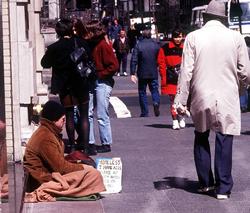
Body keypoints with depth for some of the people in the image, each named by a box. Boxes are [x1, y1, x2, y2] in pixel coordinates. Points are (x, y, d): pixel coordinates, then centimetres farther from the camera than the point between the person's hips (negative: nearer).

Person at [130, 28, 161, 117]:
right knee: (154, 89, 11)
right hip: (153, 73, 1)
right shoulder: (156, 45, 1)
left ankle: (144, 112, 6)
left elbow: (134, 60, -10)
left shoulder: (138, 45, -5)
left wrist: (132, 73, -10)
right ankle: (156, 102, -19)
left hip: (142, 74, -1)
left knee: (142, 92, 8)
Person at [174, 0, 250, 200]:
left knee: (202, 139, 18)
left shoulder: (193, 37, -3)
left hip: (201, 98, 1)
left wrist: (181, 100, -1)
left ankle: (205, 182, 22)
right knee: (224, 142, 4)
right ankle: (223, 188, 5)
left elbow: (186, 71, -5)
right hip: (227, 99, -1)